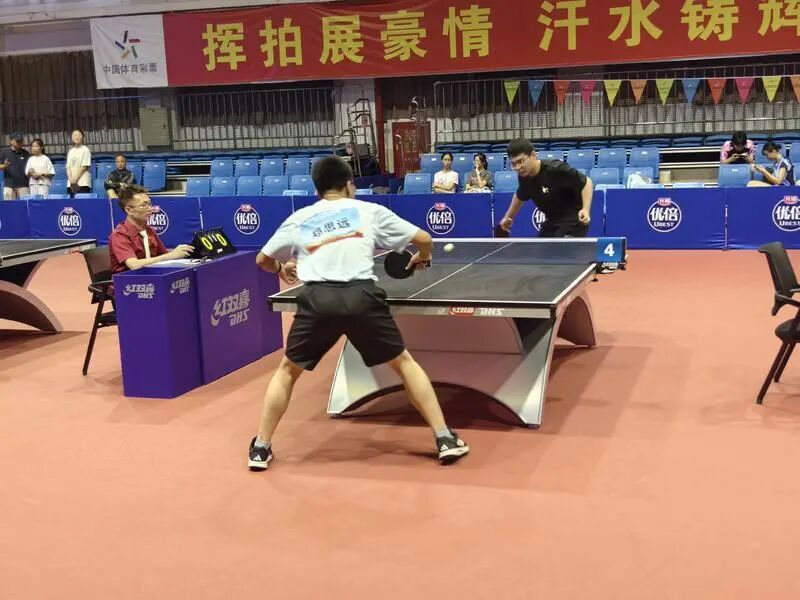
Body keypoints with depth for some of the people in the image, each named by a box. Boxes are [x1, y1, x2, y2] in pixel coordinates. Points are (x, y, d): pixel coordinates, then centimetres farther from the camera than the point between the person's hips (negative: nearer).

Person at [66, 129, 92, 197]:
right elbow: (68, 166, 11)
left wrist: (75, 179, -11)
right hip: (71, 184, 5)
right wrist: (71, 179, -7)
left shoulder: (85, 150, 1)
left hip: (83, 183, -5)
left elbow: (84, 166, -6)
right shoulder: (71, 151, 17)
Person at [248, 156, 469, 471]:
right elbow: (423, 238, 19)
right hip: (361, 296, 0)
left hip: (318, 299, 1)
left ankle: (261, 448, 23)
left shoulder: (298, 219, 21)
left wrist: (281, 269, 54)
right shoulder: (369, 211, 18)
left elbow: (262, 260, 30)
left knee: (287, 370, 23)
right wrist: (422, 257, 43)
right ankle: (445, 439, 15)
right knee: (405, 363, 18)